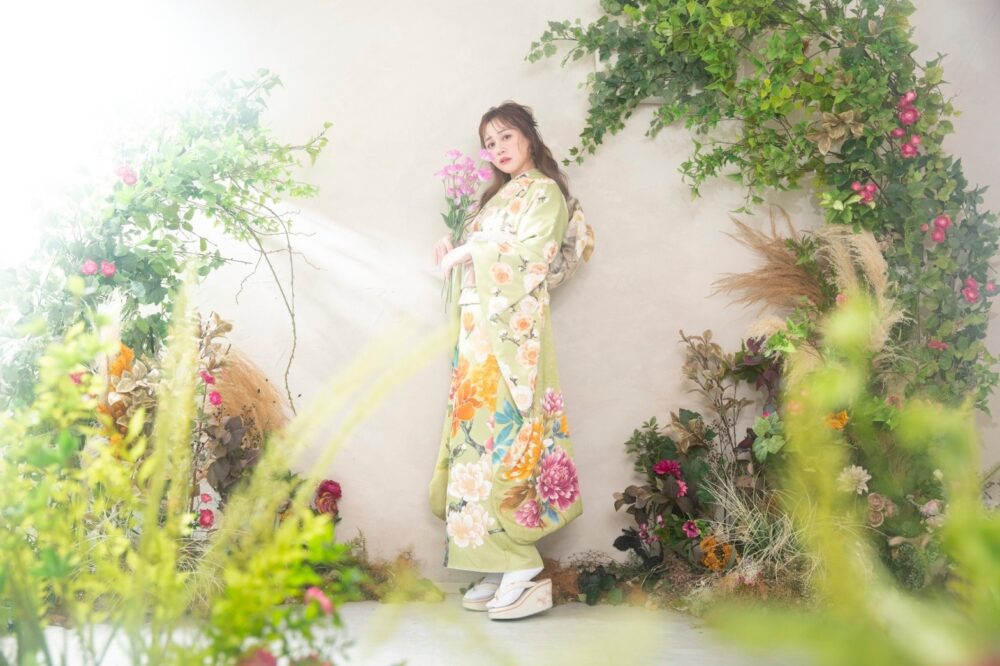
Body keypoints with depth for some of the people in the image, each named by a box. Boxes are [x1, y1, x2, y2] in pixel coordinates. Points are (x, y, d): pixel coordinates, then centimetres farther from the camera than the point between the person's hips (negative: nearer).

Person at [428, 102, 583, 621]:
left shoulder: (543, 190, 1)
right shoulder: (499, 195, 26)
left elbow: (530, 254, -14)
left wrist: (469, 250, -5)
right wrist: (454, 256, 4)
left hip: (512, 328, -8)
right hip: (480, 329, 8)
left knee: (502, 430, -14)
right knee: (479, 434, 2)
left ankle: (524, 574, -11)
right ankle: (498, 572, 4)